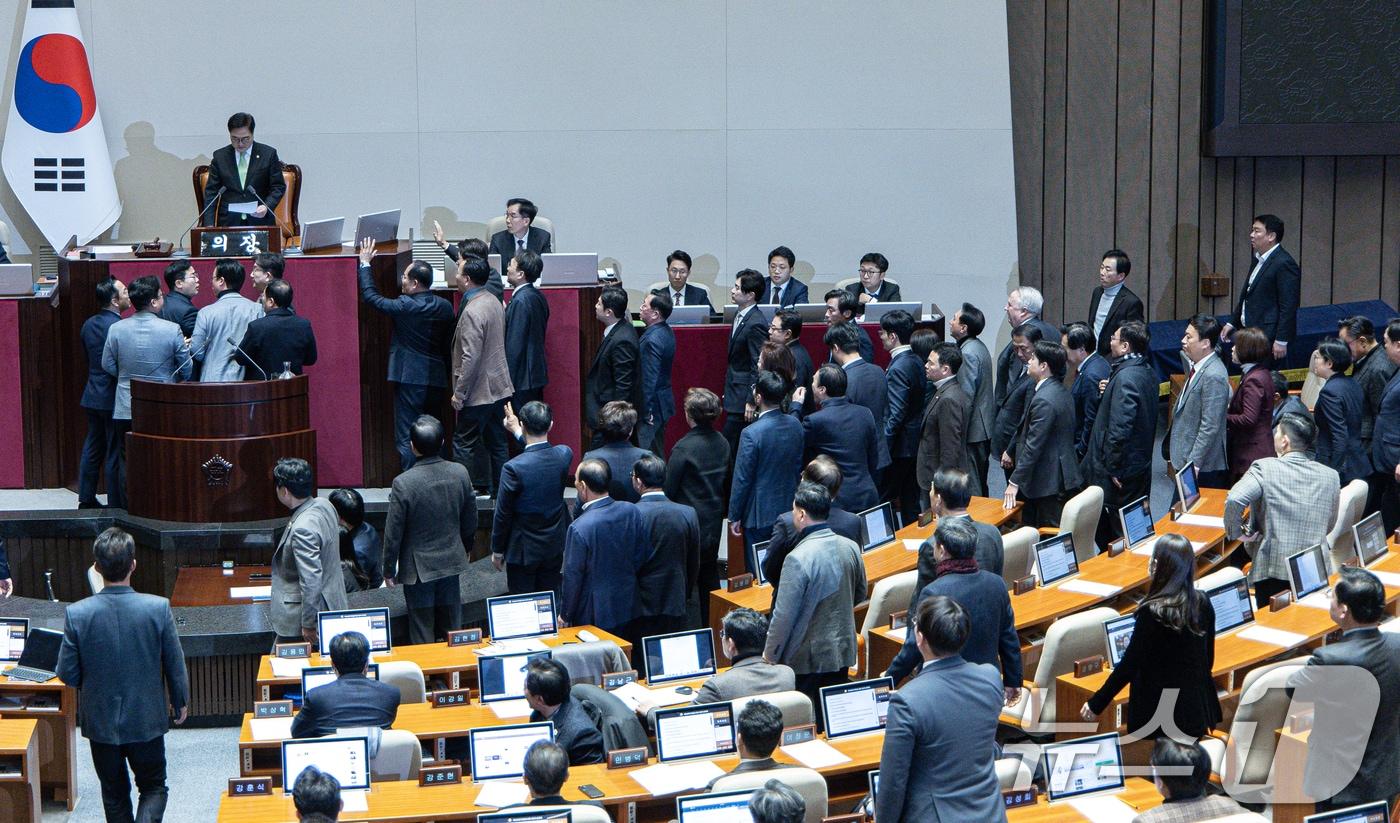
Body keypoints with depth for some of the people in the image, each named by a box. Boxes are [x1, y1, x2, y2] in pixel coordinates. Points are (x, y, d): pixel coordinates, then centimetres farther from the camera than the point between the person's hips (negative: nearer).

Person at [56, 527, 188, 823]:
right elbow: (175, 664, -7)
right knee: (153, 787, 16)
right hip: (146, 719, -1)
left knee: (114, 793, 19)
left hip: (101, 721, 1)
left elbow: (67, 675, -9)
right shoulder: (158, 608, -17)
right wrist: (180, 702, 11)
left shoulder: (76, 614, -16)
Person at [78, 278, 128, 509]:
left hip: (92, 395, 8)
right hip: (113, 398, -8)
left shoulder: (88, 325, 6)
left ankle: (86, 499, 21)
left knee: (92, 449, 16)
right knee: (115, 453, 0)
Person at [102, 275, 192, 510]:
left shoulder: (116, 329, -5)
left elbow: (108, 366, 5)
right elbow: (187, 370, -4)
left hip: (125, 411, 2)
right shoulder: (171, 330, -12)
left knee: (126, 464, 10)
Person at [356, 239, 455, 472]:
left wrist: (365, 263, 3)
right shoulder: (444, 307, 2)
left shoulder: (405, 306, -16)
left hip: (410, 380, -6)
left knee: (407, 439, -2)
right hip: (437, 380, 6)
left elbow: (370, 296, -6)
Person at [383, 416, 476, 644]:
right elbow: (470, 520, 3)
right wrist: (466, 549, 21)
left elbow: (393, 533, -16)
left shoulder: (403, 483, -24)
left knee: (422, 629, 10)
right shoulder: (460, 473, -11)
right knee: (452, 626, 18)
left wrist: (389, 570, -2)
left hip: (418, 567, -4)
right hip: (451, 561, 4)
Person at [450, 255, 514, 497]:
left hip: (478, 391, -9)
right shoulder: (494, 302, 7)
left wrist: (459, 393, -16)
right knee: (497, 442, 14)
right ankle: (499, 489, 20)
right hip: (499, 386, 9)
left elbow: (471, 357, -23)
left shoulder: (472, 312, -22)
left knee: (464, 443, 1)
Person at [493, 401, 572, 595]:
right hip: (554, 548, 5)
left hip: (523, 550, -5)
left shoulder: (514, 468, -26)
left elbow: (502, 514, -15)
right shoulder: (564, 455, -12)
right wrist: (517, 432, 24)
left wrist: (497, 550, -1)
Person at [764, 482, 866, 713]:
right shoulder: (851, 548, -2)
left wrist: (769, 655, -7)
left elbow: (784, 614, -19)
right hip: (843, 651, 7)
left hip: (806, 659, -6)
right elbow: (860, 594, 14)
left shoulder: (798, 559, -22)